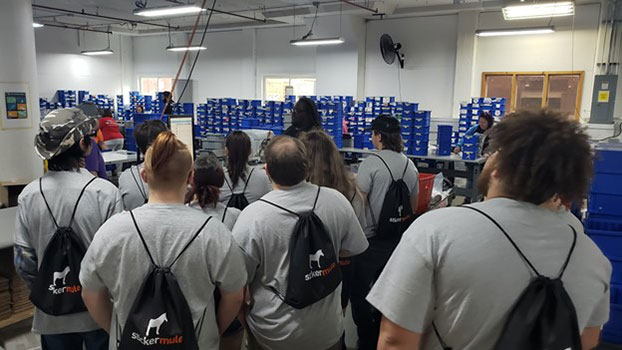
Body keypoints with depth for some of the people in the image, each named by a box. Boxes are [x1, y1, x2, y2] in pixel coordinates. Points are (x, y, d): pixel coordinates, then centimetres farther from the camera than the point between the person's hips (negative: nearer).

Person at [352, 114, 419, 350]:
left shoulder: (372, 163, -16)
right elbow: (413, 207, 12)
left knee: (359, 292, 8)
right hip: (397, 239, 7)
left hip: (371, 239, -6)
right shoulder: (410, 166, 3)